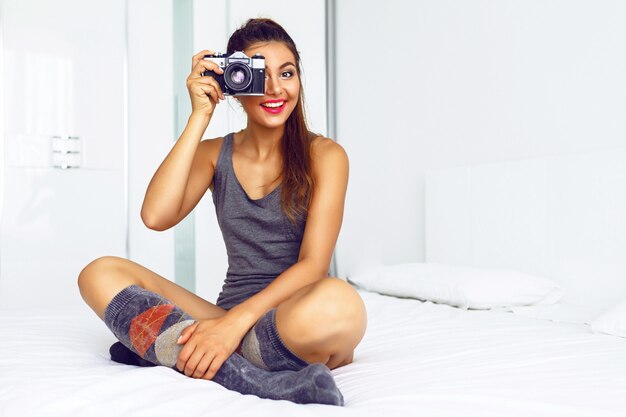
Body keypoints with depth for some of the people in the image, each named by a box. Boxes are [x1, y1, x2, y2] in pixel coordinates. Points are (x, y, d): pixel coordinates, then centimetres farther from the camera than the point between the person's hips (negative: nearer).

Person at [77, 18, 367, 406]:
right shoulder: (214, 153, 11)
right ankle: (260, 381, -28)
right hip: (229, 317, 4)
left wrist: (236, 320, -25)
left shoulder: (324, 154, 0)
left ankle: (163, 347, -20)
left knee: (339, 301, -38)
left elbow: (313, 264, -11)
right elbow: (156, 216, -9)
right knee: (101, 273, -14)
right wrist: (200, 116, -7)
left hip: (295, 317, -3)